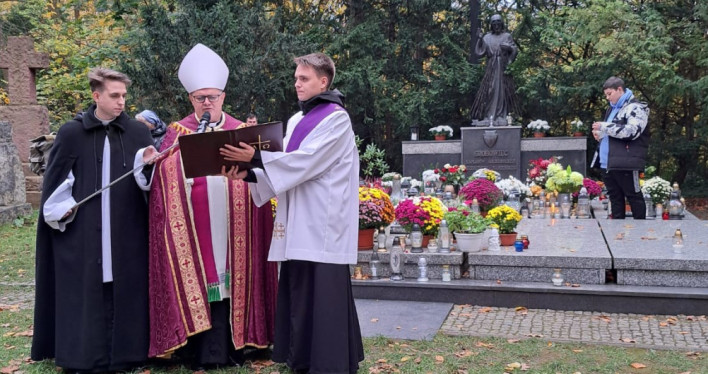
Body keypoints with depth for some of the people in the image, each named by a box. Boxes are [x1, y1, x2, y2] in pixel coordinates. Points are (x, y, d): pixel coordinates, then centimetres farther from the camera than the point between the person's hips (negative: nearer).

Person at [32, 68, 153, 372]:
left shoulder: (139, 133, 4)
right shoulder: (72, 134, 1)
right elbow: (55, 184, 7)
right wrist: (65, 212, -2)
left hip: (126, 234, 1)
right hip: (83, 234, -1)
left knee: (124, 293, 4)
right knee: (84, 293, 3)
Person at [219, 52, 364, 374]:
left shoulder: (336, 119, -5)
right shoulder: (296, 121, 18)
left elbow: (305, 161, -17)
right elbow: (289, 168, 13)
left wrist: (256, 157, -20)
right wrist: (249, 174, -3)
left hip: (323, 223, -7)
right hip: (299, 222, 8)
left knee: (324, 294, -5)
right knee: (299, 291, 9)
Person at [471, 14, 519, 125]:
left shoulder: (507, 36, 8)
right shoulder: (487, 38, 9)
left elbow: (515, 50, 4)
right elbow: (480, 52, 3)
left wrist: (509, 47, -15)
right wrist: (479, 39, -5)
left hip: (503, 69, -1)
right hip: (491, 69, 1)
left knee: (503, 91, -4)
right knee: (490, 91, -6)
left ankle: (502, 117, -3)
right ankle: (490, 117, -5)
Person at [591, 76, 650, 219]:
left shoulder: (636, 107, -7)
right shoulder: (612, 109, 21)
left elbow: (631, 131, -22)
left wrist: (604, 127, -19)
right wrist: (600, 133, 10)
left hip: (625, 164, -9)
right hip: (608, 163, 9)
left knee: (634, 197, -1)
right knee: (615, 198, 13)